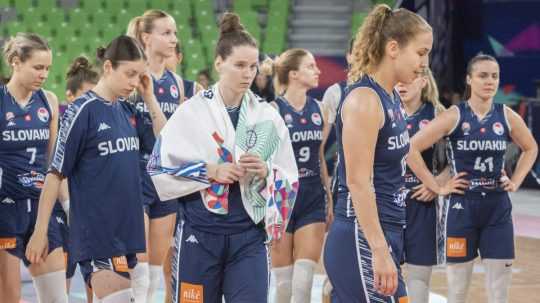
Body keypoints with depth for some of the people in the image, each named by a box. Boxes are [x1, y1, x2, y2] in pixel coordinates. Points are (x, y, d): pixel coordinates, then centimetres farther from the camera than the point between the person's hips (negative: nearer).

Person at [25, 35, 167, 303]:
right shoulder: (82, 111, -9)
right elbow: (55, 173, -8)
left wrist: (149, 97, 4)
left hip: (126, 229, 7)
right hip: (95, 234, -7)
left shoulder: (127, 111, 10)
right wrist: (40, 231, -10)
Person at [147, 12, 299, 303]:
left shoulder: (267, 116, 6)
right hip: (199, 234, -1)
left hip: (249, 236, 1)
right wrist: (211, 171, -13)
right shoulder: (192, 112, -2)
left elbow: (290, 179, 10)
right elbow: (159, 170, -4)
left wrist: (265, 173, -11)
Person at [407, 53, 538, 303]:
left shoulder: (507, 117, 2)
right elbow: (412, 149, -12)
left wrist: (515, 182, 8)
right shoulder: (454, 116, -9)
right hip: (462, 207, -3)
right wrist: (436, 187, -11)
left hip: (498, 208, 3)